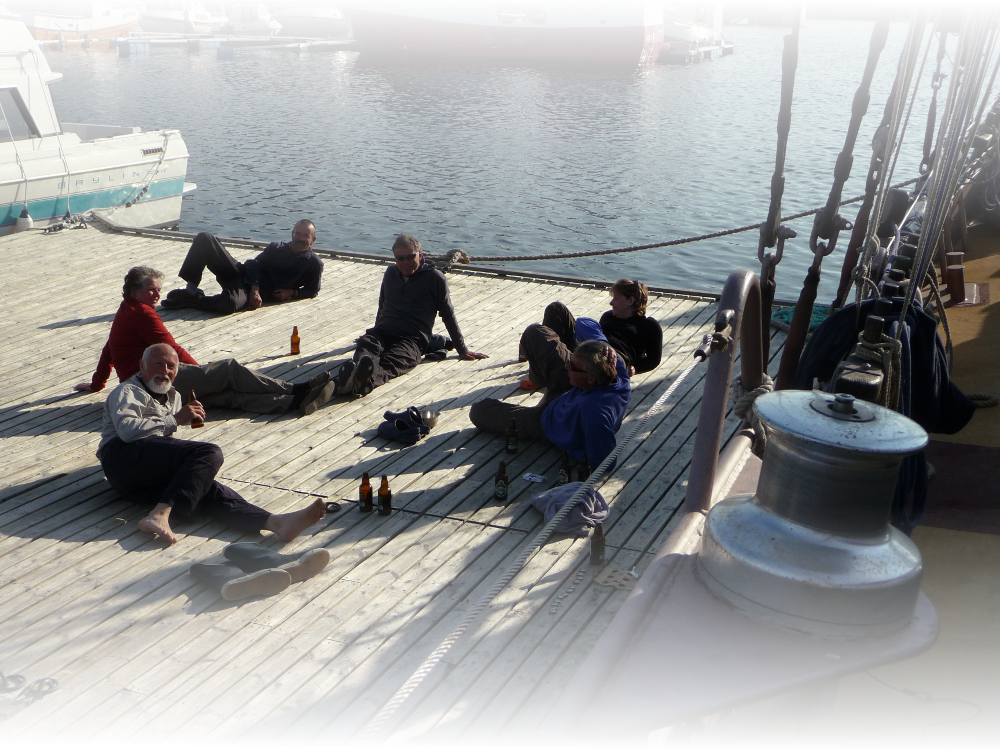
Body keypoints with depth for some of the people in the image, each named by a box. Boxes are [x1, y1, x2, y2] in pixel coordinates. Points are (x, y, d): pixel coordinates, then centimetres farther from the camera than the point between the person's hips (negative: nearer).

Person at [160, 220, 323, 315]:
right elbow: (254, 264, 7)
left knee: (228, 304, -43)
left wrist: (291, 292, -8)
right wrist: (255, 289, -14)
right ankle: (191, 290, -14)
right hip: (240, 272, 5)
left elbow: (312, 290, 13)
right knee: (204, 238, -11)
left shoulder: (314, 263, 10)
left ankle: (190, 300, -16)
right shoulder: (277, 248, 19)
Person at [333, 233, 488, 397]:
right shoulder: (391, 273, 25)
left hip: (413, 338, -4)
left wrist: (462, 351, 13)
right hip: (382, 331, 4)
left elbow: (448, 315, 13)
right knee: (365, 348, -35)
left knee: (392, 361, -40)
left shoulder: (435, 278, 9)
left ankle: (370, 379, -74)